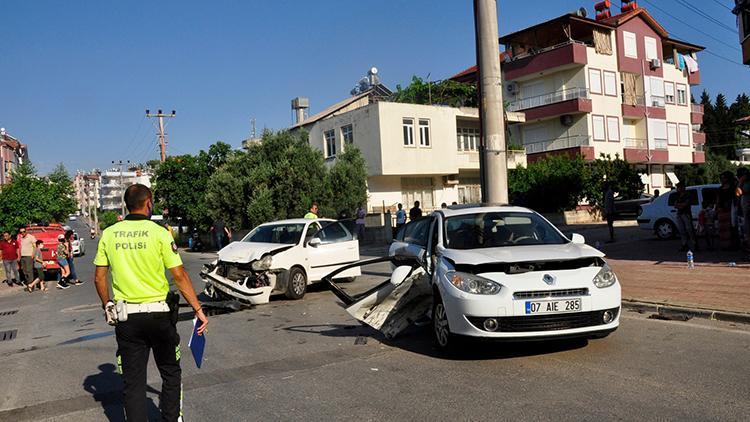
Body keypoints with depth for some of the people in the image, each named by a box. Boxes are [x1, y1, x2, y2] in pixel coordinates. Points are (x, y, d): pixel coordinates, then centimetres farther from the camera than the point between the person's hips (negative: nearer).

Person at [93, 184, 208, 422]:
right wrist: (198, 310, -7)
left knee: (132, 380, 11)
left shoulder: (109, 234, 1)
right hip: (158, 313, -2)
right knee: (171, 373, 16)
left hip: (126, 318, 3)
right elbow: (180, 277, -12)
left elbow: (99, 278, 4)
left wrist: (107, 305, 20)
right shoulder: (159, 233, -10)